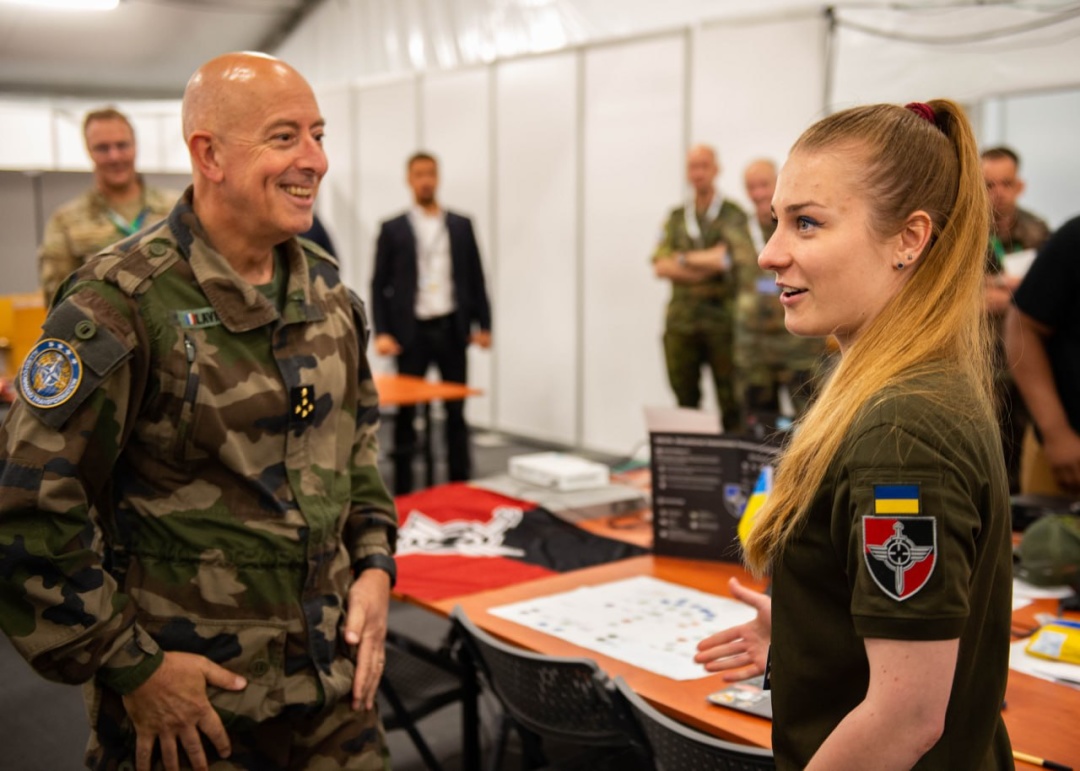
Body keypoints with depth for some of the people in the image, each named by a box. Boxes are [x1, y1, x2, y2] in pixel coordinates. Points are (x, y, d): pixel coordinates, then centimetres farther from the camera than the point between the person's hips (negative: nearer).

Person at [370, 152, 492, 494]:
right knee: (406, 413, 4)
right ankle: (402, 490, 11)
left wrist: (483, 324, 2)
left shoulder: (461, 225, 8)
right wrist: (381, 332, -9)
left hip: (452, 330, 2)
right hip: (411, 332, -2)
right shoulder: (392, 229, 2)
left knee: (456, 412, 8)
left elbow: (475, 279, 8)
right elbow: (379, 285, 0)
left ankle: (461, 486, 16)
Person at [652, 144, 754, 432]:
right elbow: (661, 266, 2)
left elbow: (728, 258, -14)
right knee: (685, 401, 9)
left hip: (723, 321, -3)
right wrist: (707, 265, -9)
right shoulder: (676, 217, 13)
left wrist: (683, 259, -6)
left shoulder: (733, 215, 1)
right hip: (681, 321, 4)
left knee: (730, 402, -1)